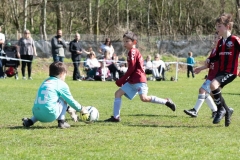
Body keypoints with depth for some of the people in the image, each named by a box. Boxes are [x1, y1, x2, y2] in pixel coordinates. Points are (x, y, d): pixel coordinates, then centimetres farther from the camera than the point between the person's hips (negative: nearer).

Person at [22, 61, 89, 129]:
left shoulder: (45, 82, 24)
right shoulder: (62, 84, 4)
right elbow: (70, 100, 11)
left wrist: (69, 109, 41)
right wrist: (81, 109, 28)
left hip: (36, 114, 6)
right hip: (50, 115, -6)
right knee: (63, 99, 17)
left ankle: (31, 121, 18)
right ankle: (61, 122, 10)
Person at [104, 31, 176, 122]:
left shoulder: (132, 52, -9)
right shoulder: (135, 52, 20)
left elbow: (131, 68, -15)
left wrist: (122, 80, -9)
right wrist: (123, 80, 16)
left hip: (139, 80, -11)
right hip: (132, 81, 11)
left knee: (143, 98, -23)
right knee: (118, 93, 5)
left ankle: (166, 102, -12)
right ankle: (116, 117, 3)